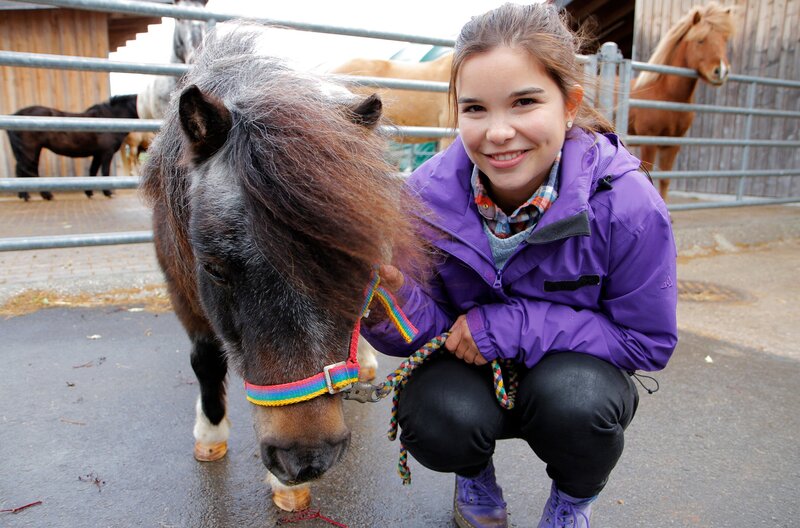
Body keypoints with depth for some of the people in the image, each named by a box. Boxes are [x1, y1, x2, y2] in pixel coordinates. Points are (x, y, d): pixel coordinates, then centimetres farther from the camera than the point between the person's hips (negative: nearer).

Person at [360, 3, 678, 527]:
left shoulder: (627, 203, -25)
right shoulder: (426, 196, -20)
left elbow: (649, 340, -15)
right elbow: (426, 331, -12)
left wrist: (515, 326, -27)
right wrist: (393, 298, -38)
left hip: (575, 367, 0)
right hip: (466, 369, 1)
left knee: (572, 402, -33)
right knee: (437, 424, -29)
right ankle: (476, 476, 13)